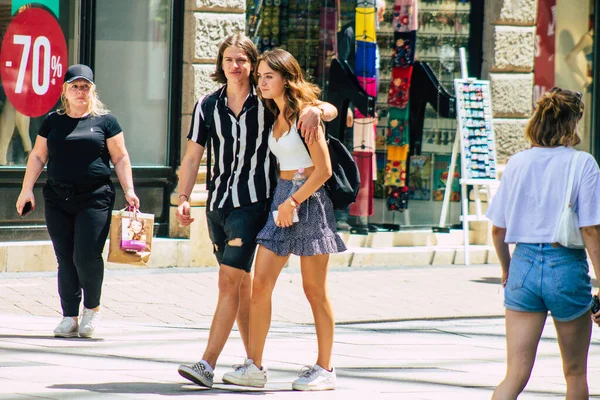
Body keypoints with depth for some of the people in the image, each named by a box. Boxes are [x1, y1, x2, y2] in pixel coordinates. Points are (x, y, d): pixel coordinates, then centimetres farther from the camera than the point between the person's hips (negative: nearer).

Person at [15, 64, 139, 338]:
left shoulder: (105, 121, 5)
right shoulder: (53, 122, 11)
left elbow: (120, 158, 6)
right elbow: (38, 156, 13)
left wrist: (129, 190, -3)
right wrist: (27, 188, 3)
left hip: (94, 198, -3)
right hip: (58, 199, 3)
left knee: (86, 256, -11)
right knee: (65, 260, 3)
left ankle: (92, 307, 11)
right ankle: (70, 316, 9)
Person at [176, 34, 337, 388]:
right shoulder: (207, 106, 7)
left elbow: (331, 110, -1)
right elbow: (193, 156, 10)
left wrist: (315, 110, -24)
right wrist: (184, 197, -2)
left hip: (252, 203, -5)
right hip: (218, 200, 5)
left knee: (229, 281, -13)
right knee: (241, 283, 11)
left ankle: (208, 365, -17)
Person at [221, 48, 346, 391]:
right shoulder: (276, 117, 12)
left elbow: (324, 169, -15)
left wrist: (293, 202, -17)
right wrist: (282, 201, 8)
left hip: (309, 199, -7)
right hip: (282, 198, 7)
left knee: (315, 289, -1)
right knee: (261, 282, -2)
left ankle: (325, 369, 7)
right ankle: (254, 366, -2)